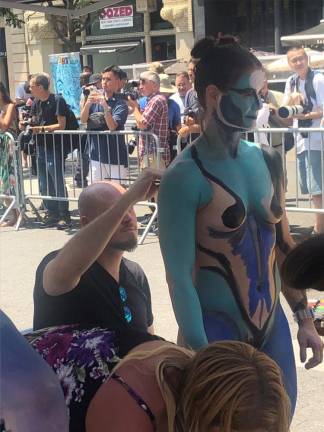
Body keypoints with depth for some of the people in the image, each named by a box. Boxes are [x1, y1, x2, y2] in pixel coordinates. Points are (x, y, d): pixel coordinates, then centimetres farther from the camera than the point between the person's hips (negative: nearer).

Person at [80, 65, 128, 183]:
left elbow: (112, 126, -22)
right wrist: (88, 103, -23)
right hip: (96, 156, 5)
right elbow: (83, 120, -4)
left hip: (116, 157, -4)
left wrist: (105, 106, -36)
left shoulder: (120, 104, -9)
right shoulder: (95, 98, 5)